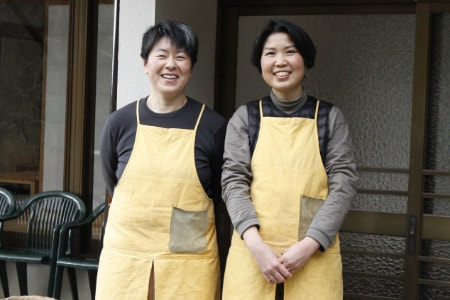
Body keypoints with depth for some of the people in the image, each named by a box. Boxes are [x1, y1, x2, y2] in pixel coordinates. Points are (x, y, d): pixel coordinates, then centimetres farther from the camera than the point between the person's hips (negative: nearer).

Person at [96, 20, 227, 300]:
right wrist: (146, 216, 9)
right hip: (126, 256, 2)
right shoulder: (120, 122, 1)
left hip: (189, 262, -1)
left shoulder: (213, 126, -3)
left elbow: (219, 193, 8)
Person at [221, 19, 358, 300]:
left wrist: (309, 244, -14)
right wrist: (255, 244, -16)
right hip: (252, 252, 0)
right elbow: (234, 182, -2)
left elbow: (343, 184, -1)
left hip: (314, 254, 0)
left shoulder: (330, 117, 4)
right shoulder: (245, 117, 5)